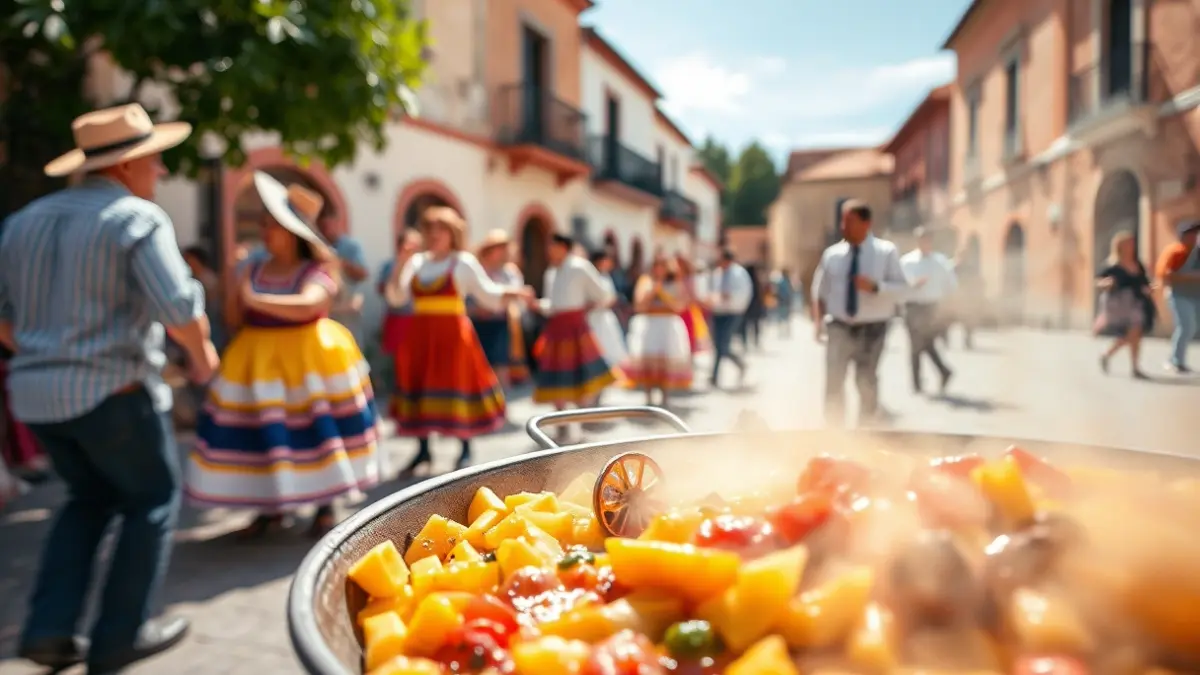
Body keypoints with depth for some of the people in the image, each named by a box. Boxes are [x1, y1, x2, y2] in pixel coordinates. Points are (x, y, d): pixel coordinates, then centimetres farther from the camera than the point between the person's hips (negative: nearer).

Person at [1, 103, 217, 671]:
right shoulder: (137, 218, -11)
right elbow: (178, 307, -20)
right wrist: (202, 353, -1)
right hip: (112, 391, -7)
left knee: (89, 497, 25)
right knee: (152, 501, 12)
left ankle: (49, 628, 17)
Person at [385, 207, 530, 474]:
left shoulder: (464, 262, 0)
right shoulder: (416, 262, 10)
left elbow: (489, 294, -2)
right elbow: (395, 297, 3)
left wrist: (511, 293, -20)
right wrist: (400, 265, -7)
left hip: (452, 334, -4)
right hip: (420, 335, 4)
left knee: (457, 387, 0)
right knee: (420, 387, 7)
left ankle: (466, 450, 15)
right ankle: (423, 450, 21)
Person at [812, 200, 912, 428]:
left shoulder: (886, 251, -4)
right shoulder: (832, 254, 2)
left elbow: (902, 291, -7)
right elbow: (819, 291, 10)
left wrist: (875, 287, -24)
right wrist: (818, 321, -4)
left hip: (872, 330, -1)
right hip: (839, 328, 1)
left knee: (867, 386, 13)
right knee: (833, 384, -4)